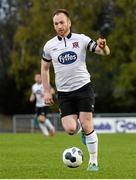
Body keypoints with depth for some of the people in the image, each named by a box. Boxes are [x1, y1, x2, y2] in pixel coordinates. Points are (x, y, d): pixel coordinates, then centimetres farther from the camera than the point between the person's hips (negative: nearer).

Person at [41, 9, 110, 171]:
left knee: (87, 126, -10)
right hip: (64, 92, 2)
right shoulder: (49, 45, 3)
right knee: (70, 130, -11)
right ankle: (83, 129, 26)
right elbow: (44, 68, 15)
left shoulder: (81, 39, -3)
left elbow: (105, 52, -5)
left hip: (83, 88, -2)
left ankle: (93, 162, 4)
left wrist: (103, 47, -29)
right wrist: (47, 92, 10)